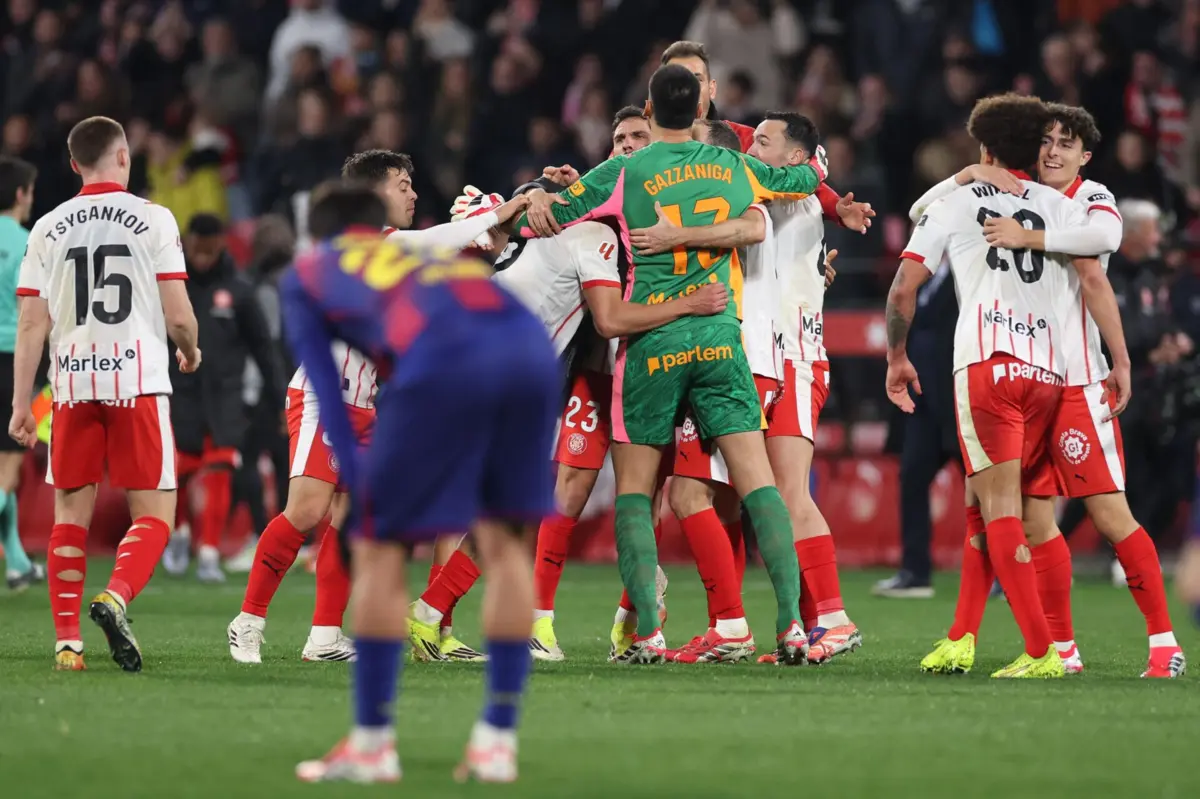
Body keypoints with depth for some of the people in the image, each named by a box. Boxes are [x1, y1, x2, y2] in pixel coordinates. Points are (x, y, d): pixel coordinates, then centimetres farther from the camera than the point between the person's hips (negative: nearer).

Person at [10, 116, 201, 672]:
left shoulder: (48, 229, 6)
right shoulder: (154, 220, -1)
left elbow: (32, 324, 3)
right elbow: (178, 316, -3)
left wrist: (21, 404, 7)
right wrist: (190, 352, 18)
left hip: (72, 385, 3)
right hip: (139, 380, -3)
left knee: (71, 515, 11)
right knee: (153, 516, 3)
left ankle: (67, 640, 5)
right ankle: (114, 598, -23)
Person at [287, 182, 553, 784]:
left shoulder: (305, 273, 30)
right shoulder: (433, 255, 42)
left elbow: (327, 391, 20)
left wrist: (361, 487, 15)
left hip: (443, 356, -4)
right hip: (531, 345, 4)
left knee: (380, 543, 8)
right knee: (504, 539, 17)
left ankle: (372, 744, 10)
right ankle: (498, 741, 14)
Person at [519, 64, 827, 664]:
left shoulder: (624, 173, -3)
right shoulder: (733, 166, 10)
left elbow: (540, 220, -3)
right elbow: (804, 177, 29)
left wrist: (537, 200, 17)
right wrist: (813, 167, 50)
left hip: (651, 343, -2)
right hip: (719, 338, 2)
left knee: (633, 491, 6)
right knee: (756, 480, 0)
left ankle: (648, 631, -6)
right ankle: (790, 624, -9)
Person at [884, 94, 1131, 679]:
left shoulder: (955, 203, 12)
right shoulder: (1061, 207, 15)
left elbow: (902, 290, 10)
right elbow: (1094, 280, 2)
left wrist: (897, 357, 23)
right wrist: (1121, 362, 2)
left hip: (985, 363, -3)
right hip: (1049, 368, 3)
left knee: (999, 507, -6)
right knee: (986, 506, 16)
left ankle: (1042, 652, -18)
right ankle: (959, 641, 15)